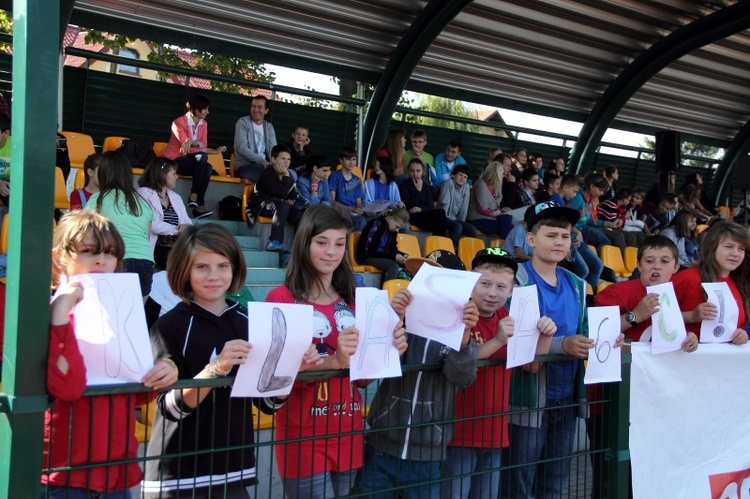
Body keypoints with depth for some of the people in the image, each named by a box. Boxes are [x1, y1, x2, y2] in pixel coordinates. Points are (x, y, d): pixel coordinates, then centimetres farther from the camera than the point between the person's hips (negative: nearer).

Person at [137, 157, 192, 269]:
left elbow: (187, 222, 14)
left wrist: (186, 227, -11)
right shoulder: (144, 194, 2)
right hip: (157, 246, -6)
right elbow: (153, 225, -12)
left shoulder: (176, 197, 26)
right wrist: (178, 230, -6)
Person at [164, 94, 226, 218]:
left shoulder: (203, 124, 6)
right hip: (175, 159, -6)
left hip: (190, 158, 6)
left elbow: (203, 146, -7)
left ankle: (194, 197, -30)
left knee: (207, 168, -29)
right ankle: (198, 204, -30)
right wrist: (214, 151, -29)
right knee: (205, 167, -31)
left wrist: (192, 142, -31)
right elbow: (186, 146, -23)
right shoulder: (179, 123, -12)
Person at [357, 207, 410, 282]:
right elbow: (369, 251, -22)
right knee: (394, 266, -32)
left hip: (383, 256, 8)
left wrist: (403, 255, -9)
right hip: (367, 257, -8)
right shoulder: (376, 224, -19)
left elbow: (392, 249, 13)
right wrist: (393, 257, -25)